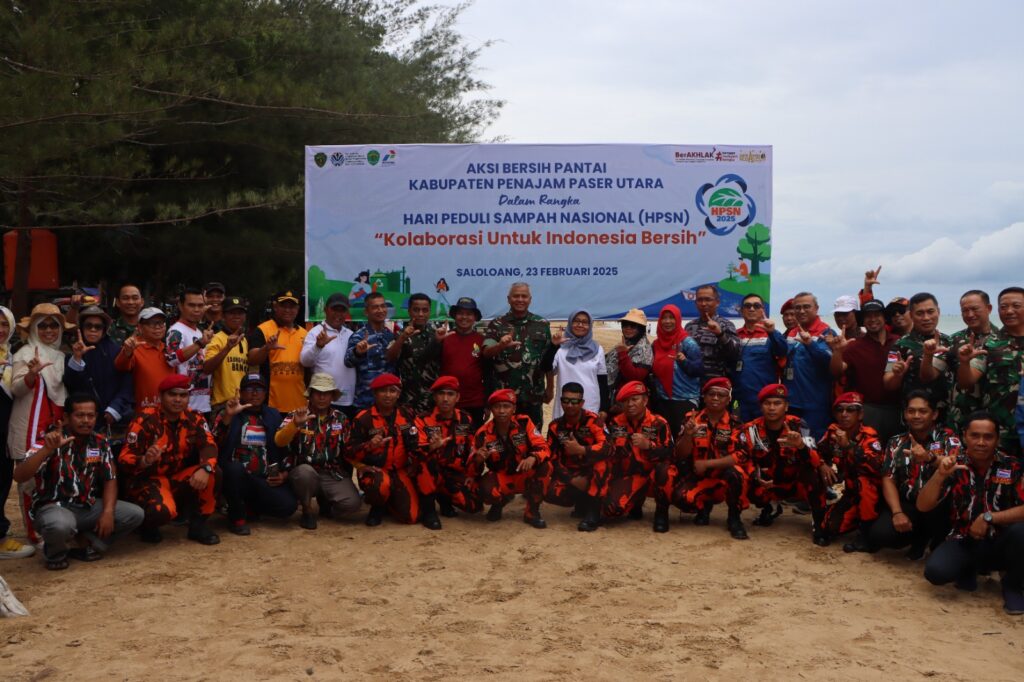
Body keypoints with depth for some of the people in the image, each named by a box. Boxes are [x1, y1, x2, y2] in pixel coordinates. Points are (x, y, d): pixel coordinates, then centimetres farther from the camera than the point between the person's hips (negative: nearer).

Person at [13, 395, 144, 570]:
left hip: (88, 506, 5)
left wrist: (108, 512, -12)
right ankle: (55, 553, -4)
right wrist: (48, 449, -39)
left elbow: (110, 480, 5)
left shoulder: (100, 443, 2)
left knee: (134, 514, -13)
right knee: (61, 524, -40)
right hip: (52, 507, -5)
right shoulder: (50, 441, -13)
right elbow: (19, 476, -25)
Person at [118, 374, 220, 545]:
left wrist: (205, 468, -37)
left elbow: (208, 445, -15)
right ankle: (148, 526, 3)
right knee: (163, 511, -35)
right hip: (147, 479, -5)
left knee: (212, 474, -23)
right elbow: (124, 459, -21)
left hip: (178, 479, 5)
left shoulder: (194, 418, -2)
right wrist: (145, 460, -45)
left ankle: (198, 524, -3)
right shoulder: (145, 419, -16)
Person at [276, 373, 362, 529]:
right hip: (303, 472, -2)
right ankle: (307, 511, -8)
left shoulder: (341, 419, 9)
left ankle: (325, 502, 13)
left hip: (333, 475, 2)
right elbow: (279, 442, -16)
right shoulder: (296, 416, 1)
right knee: (305, 471, -37)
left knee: (352, 503, -23)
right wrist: (295, 424, -33)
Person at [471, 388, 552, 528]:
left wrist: (533, 458, -38)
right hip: (501, 479, -1)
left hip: (525, 476, 1)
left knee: (545, 466, -30)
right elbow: (473, 465, -7)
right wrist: (478, 459, -32)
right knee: (486, 490, -34)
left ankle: (532, 512, -9)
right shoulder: (483, 433, -12)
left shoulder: (524, 422, -12)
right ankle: (500, 502, 8)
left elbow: (543, 448, -15)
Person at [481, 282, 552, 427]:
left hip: (533, 395, 1)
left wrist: (550, 387, 7)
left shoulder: (542, 325, 6)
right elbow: (486, 352, -12)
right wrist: (500, 346, -32)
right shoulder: (496, 325, 1)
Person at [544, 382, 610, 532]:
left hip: (593, 473, -3)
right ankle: (582, 501, 7)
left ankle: (593, 512, -27)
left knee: (601, 460, -36)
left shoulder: (593, 420, -15)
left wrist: (580, 450, -41)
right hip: (570, 473, 3)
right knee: (550, 493, -25)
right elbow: (552, 458, -4)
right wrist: (572, 479, -17)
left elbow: (607, 446, -29)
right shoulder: (555, 426, -3)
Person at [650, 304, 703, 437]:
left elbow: (700, 370, -11)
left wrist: (684, 361, -27)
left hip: (685, 399, -5)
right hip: (661, 399, 5)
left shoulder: (687, 342, -7)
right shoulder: (656, 344, 10)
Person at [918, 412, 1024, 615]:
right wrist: (940, 474, -24)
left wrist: (988, 518, -25)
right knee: (935, 571, -28)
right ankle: (967, 571, 10)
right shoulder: (955, 468, -4)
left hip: (1000, 543, -1)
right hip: (964, 543, 1)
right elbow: (923, 506, -10)